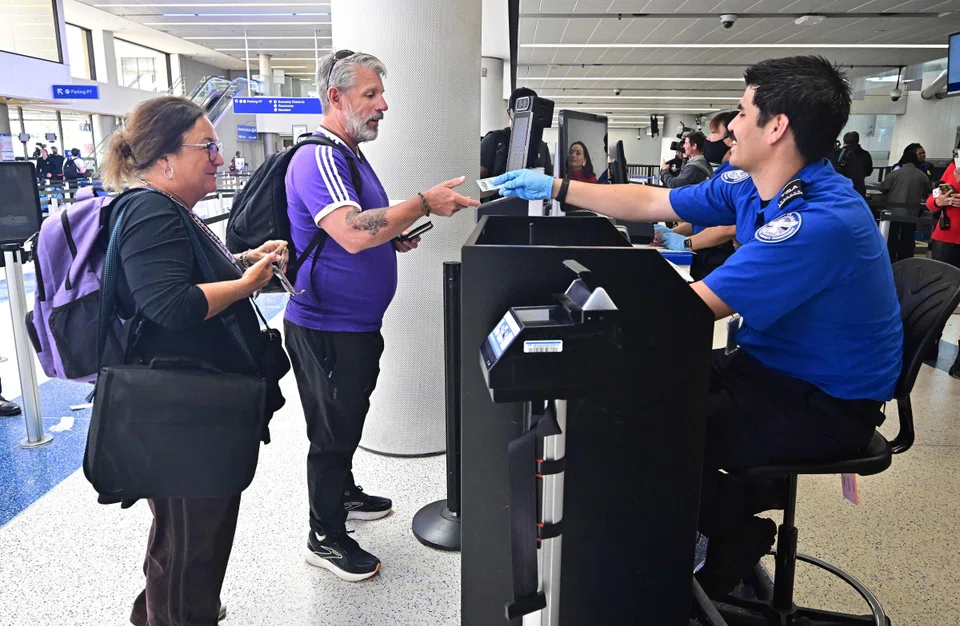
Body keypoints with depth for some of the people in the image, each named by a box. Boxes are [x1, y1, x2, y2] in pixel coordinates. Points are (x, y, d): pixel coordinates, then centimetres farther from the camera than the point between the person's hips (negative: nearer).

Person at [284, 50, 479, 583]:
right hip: (326, 327, -10)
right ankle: (325, 538, 21)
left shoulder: (349, 154, 14)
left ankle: (344, 494, 44)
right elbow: (351, 234, -34)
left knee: (348, 420, 24)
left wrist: (395, 239, 7)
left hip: (356, 324, 10)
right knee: (333, 430, 4)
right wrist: (423, 204, -30)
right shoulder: (318, 158, -19)